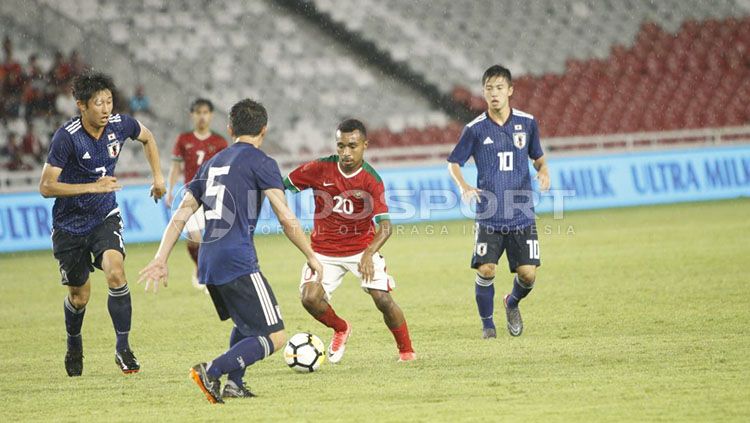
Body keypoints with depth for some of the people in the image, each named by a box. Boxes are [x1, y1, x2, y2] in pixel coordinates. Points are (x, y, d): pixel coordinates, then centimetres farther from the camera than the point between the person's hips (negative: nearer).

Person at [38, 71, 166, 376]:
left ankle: (123, 348, -14)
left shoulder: (120, 125, -9)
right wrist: (93, 186, -30)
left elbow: (147, 137, 16)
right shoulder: (66, 137, -23)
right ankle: (74, 345, 39)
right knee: (79, 295, 8)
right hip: (69, 224, -2)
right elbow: (46, 187, -23)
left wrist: (157, 176, 10)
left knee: (115, 272, -24)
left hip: (105, 218, 2)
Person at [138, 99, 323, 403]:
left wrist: (160, 260, 16)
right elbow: (286, 219, -6)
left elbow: (180, 215, 16)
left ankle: (233, 384, 14)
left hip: (208, 263, 8)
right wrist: (311, 256, 3)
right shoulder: (261, 162, -1)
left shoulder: (212, 164, 20)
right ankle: (212, 371, -22)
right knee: (274, 337, -6)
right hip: (238, 262, -8)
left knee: (246, 323, 29)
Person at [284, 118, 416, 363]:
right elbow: (283, 185, 2)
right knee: (310, 298, -18)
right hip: (325, 249, 2)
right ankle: (340, 330, 14)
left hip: (362, 248, -1)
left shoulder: (371, 180, -15)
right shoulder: (320, 169, -11)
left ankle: (406, 351, 9)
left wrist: (369, 254, -37)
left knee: (383, 300, -14)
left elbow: (385, 226, -22)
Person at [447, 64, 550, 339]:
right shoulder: (475, 129, 0)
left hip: (522, 213, 1)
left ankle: (512, 303, 28)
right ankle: (487, 323, 12)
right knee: (485, 270, -11)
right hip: (489, 215, -1)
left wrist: (544, 171, -6)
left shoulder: (527, 123, 4)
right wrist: (463, 187, -12)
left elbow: (538, 157, 18)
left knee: (528, 273, -6)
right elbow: (453, 164, 8)